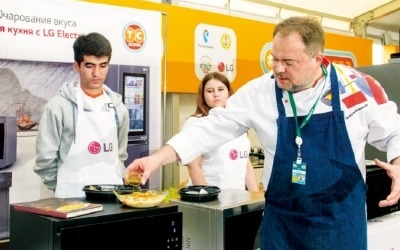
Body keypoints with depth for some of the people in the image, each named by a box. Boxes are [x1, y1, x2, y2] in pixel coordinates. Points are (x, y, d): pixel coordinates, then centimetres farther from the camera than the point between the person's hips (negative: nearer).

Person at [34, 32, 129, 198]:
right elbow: (45, 159, -5)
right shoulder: (59, 106, -7)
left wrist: (113, 183, 8)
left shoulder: (117, 108, 8)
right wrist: (67, 188, 2)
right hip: (73, 197, -4)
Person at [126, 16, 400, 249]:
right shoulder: (260, 92, -7)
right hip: (282, 219, 1)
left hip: (341, 221, -1)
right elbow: (213, 128, -6)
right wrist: (159, 157, -13)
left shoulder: (360, 88, -9)